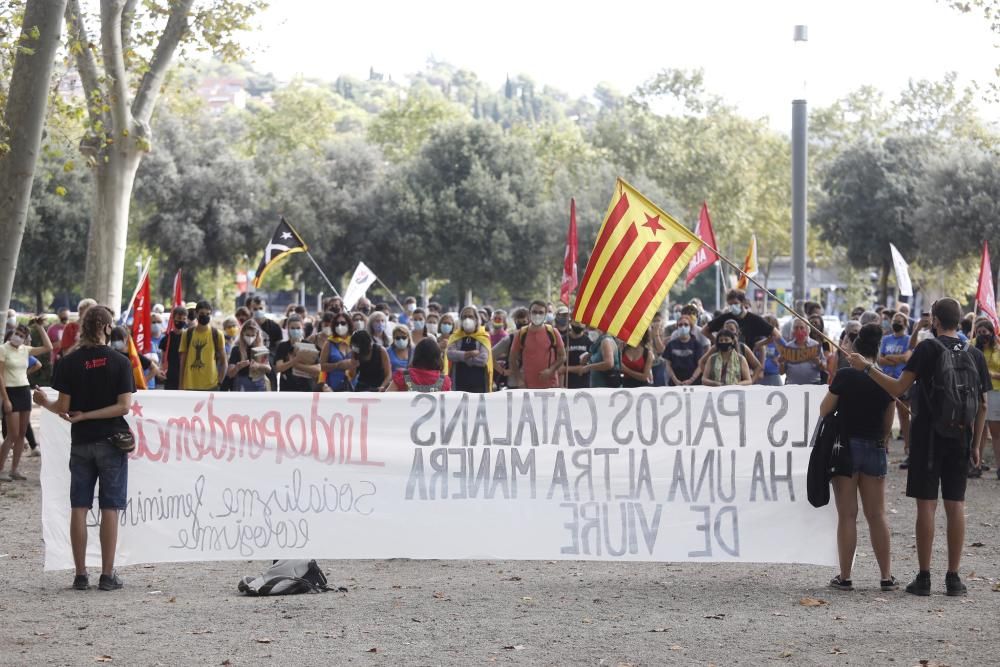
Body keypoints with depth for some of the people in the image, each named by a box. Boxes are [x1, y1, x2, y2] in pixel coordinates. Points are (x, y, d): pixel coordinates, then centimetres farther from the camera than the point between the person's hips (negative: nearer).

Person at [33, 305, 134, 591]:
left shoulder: (69, 362, -2)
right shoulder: (120, 362, -6)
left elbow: (63, 407, -4)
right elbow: (124, 406, -12)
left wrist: (45, 403, 16)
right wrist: (86, 416, -6)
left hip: (80, 443, 2)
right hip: (112, 441, -2)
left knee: (79, 508, 6)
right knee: (109, 509, 1)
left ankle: (81, 574, 6)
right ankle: (107, 575, 1)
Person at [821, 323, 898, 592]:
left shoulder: (845, 376, -11)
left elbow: (825, 411, -5)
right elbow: (887, 424, 8)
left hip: (846, 446, -3)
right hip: (875, 449, 3)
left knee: (847, 516, 1)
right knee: (877, 515, 10)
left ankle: (845, 577, 3)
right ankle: (886, 577, 11)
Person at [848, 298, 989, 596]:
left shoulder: (929, 348, -7)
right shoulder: (975, 355, 7)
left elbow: (898, 388, -13)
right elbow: (982, 406, 8)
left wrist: (867, 368, -3)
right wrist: (975, 444, 15)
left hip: (929, 436, -4)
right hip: (960, 438, 4)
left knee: (926, 504, -1)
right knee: (956, 505, 6)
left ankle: (924, 577, -1)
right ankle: (953, 577, 6)